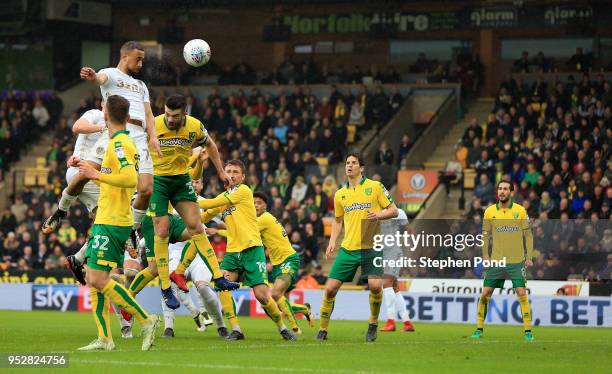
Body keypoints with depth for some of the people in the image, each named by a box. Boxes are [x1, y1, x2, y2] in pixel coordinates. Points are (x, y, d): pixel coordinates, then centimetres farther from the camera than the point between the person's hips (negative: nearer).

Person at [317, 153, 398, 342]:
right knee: (330, 288, -3)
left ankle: (373, 324, 2)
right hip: (348, 248, 3)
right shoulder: (340, 194, 12)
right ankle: (322, 329, 11)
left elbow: (393, 211, 3)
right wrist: (332, 241, 12)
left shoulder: (375, 186, 1)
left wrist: (379, 215, -17)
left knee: (375, 285, -21)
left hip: (371, 247, -3)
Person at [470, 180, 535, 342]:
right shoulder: (490, 211, 2)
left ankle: (528, 331, 0)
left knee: (522, 293, -8)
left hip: (517, 261, -1)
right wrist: (485, 255, 2)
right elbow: (485, 235, 10)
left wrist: (529, 257, -1)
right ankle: (479, 329, 11)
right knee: (485, 293, -1)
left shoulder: (520, 211, -1)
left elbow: (528, 235, 4)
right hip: (496, 260, 1)